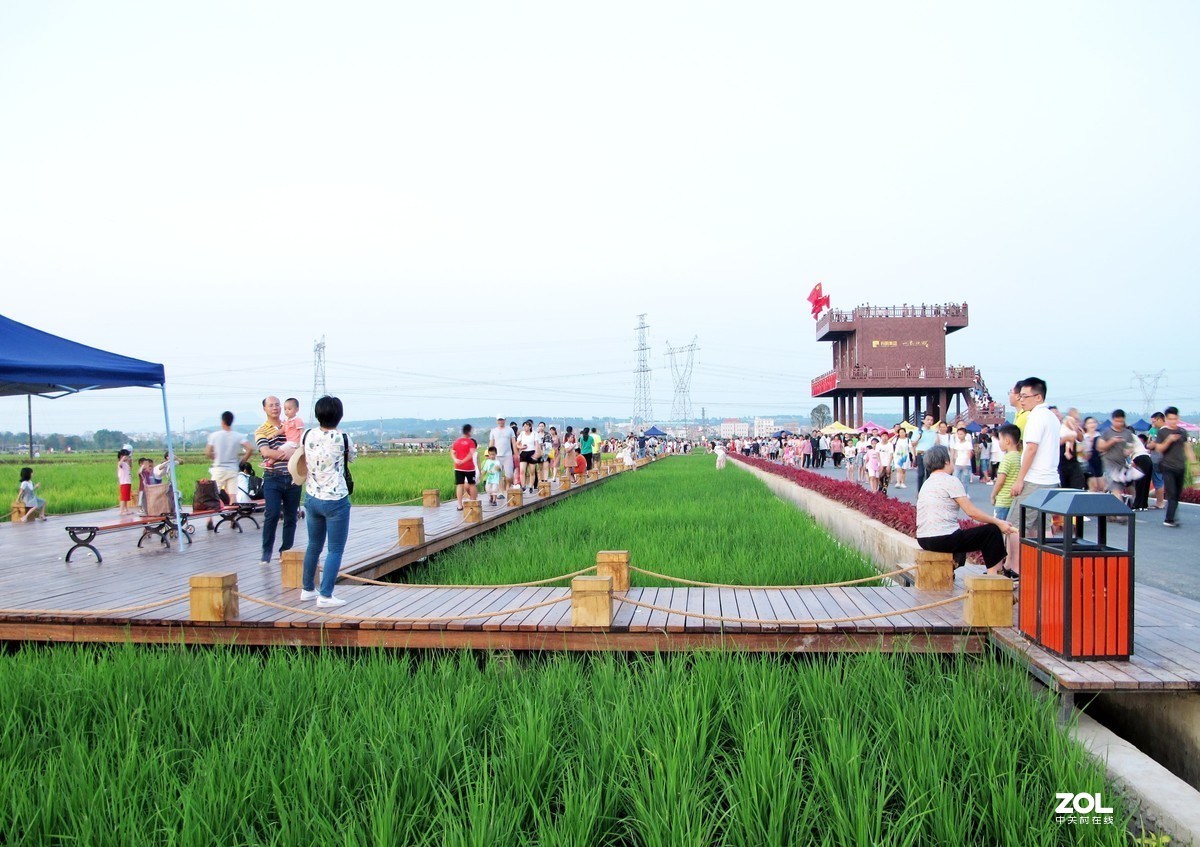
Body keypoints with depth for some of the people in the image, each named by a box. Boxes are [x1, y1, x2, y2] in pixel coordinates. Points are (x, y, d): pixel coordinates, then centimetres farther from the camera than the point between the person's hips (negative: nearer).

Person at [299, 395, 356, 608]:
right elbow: (351, 457, 6)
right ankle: (325, 595, -1)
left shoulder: (307, 436, -2)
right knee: (335, 549, 3)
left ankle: (307, 589, 30)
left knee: (314, 546, 20)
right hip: (335, 500, -5)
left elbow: (302, 462, 12)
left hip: (311, 498, 5)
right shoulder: (342, 439, -13)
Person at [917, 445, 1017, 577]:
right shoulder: (951, 481, -8)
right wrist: (999, 522, -3)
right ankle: (996, 573, 5)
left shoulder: (927, 483, 17)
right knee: (993, 531, 2)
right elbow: (971, 512, -12)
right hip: (943, 540, -9)